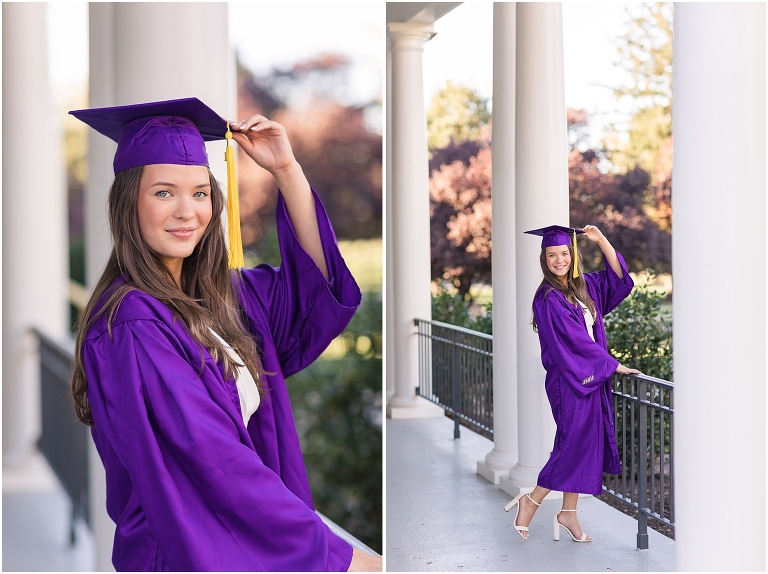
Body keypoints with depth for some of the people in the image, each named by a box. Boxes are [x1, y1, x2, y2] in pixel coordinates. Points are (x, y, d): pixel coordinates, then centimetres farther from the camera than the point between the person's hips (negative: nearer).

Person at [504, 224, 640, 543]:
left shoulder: (583, 286, 9)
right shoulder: (548, 298, -14)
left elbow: (617, 275, 15)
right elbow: (574, 340, -17)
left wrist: (601, 240, 2)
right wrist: (612, 364, -13)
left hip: (591, 377, 8)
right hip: (569, 379, -7)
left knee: (585, 445, 7)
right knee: (575, 442, -6)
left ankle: (568, 513, 14)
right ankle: (530, 502, 8)